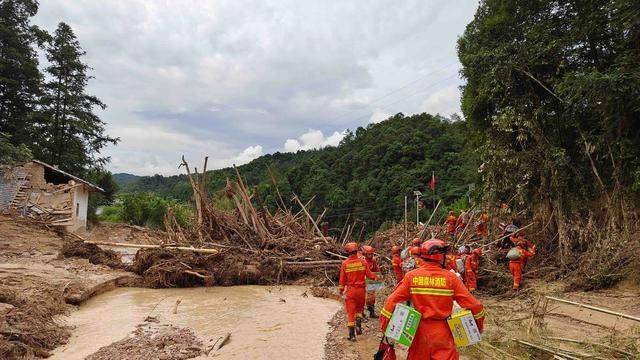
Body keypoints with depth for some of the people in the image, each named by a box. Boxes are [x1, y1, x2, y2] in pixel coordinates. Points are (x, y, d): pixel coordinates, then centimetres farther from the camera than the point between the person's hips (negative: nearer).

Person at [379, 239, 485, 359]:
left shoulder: (411, 276, -7)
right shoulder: (450, 277, -10)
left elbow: (392, 300, -9)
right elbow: (472, 304, -9)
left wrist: (384, 327, 0)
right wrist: (479, 325, 9)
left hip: (419, 330, 3)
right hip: (442, 332, -2)